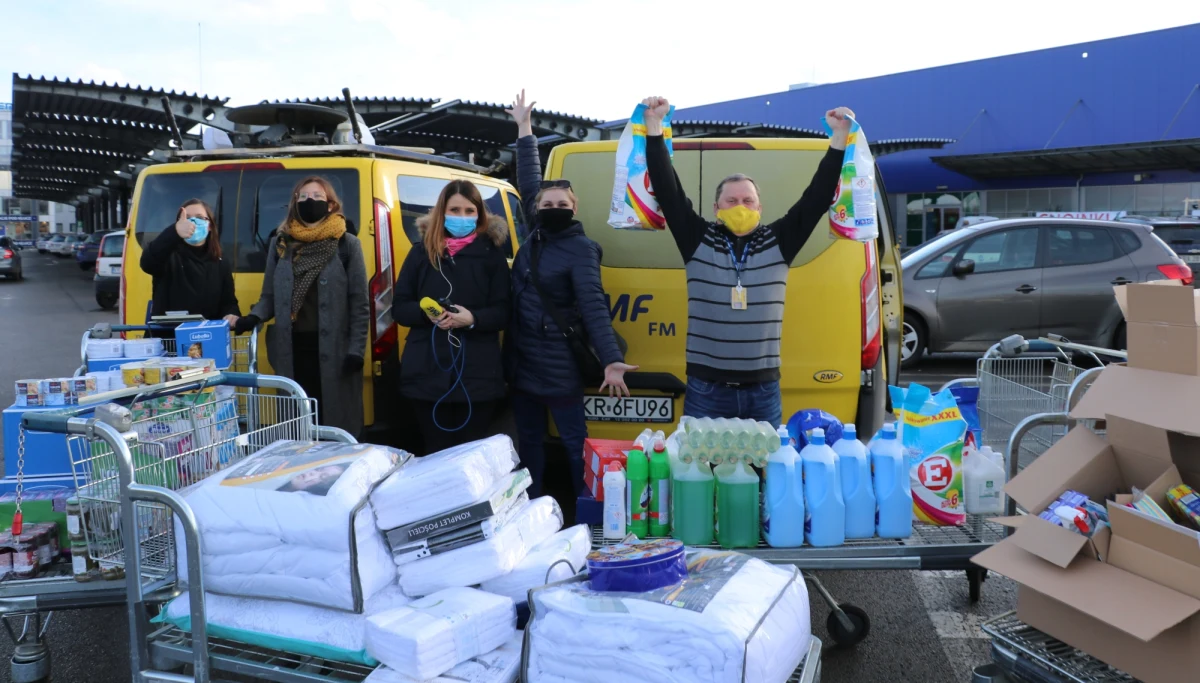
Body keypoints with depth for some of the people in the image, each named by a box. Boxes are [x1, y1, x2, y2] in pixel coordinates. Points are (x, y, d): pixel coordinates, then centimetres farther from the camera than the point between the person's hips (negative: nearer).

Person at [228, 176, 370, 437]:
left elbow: (359, 304, 0)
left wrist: (356, 350, -7)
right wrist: (251, 319, -5)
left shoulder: (347, 245, 1)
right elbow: (270, 296, 15)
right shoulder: (280, 243, 10)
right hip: (291, 348, 3)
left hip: (334, 350, -3)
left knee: (337, 426, 2)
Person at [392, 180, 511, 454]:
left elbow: (504, 312, 0)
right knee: (436, 451, 9)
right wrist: (426, 312, -14)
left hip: (478, 374, -1)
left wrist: (472, 318, -19)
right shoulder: (421, 251, 8)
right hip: (428, 373, 1)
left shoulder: (492, 253, 4)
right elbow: (399, 308, 6)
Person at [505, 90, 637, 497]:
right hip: (522, 360, 8)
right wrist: (524, 128, 19)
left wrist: (612, 360, -32)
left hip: (559, 367, -7)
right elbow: (528, 181, 16)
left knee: (575, 443, 0)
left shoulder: (580, 250, -13)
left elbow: (594, 308, -21)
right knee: (528, 442, 15)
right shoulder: (536, 235, 6)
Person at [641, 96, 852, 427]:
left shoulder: (779, 241, 5)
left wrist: (839, 138, -3)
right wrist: (654, 126, -7)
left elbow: (817, 197, 2)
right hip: (705, 390, -1)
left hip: (764, 392, 1)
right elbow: (667, 190, -2)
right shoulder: (698, 240, 2)